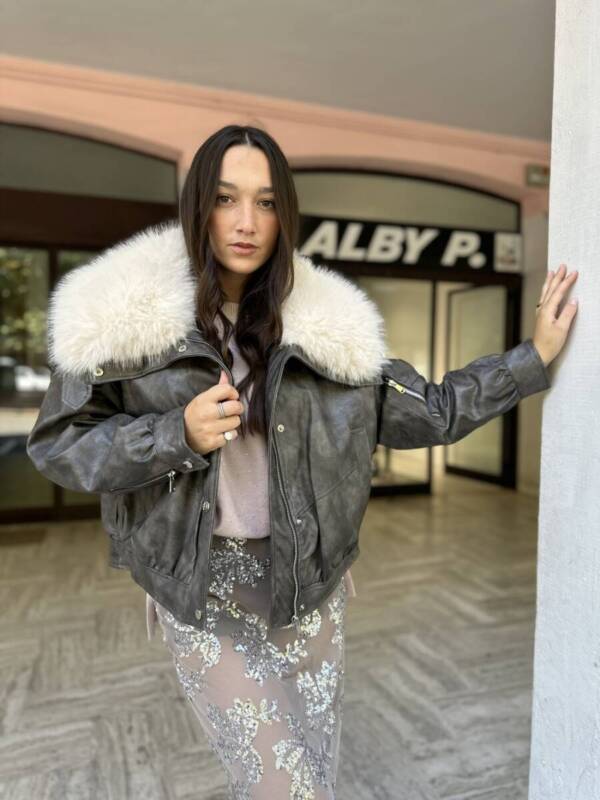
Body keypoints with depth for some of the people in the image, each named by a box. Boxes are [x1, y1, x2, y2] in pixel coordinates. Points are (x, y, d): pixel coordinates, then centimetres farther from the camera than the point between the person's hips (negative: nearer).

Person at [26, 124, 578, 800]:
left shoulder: (326, 322, -4)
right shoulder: (121, 312, -8)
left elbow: (430, 412, 1)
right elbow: (57, 445, -5)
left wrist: (535, 356, 1)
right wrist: (177, 435, -19)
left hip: (305, 580, 3)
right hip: (197, 585, -2)